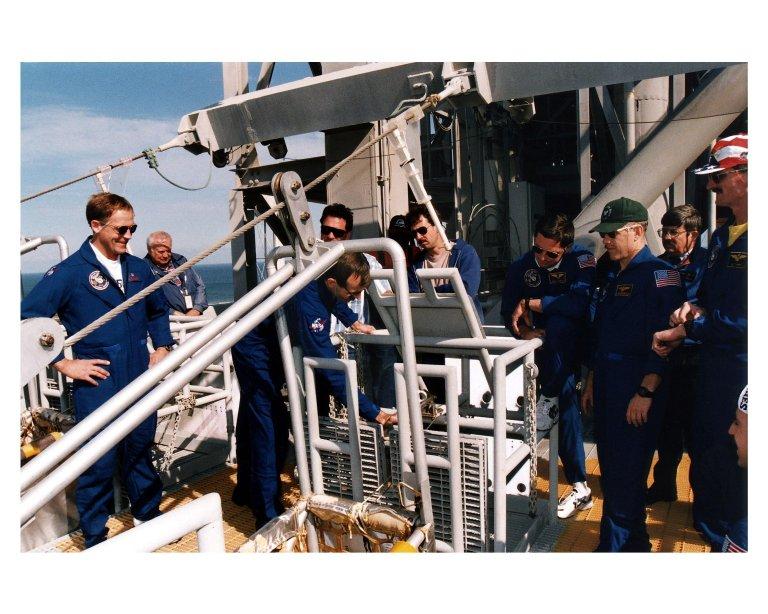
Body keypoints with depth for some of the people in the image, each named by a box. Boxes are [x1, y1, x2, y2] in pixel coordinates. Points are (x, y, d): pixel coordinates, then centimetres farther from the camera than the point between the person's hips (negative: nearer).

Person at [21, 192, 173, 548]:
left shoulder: (138, 268, 8)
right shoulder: (69, 272, -9)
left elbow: (157, 311, 24)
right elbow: (29, 317, -11)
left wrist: (161, 347, 11)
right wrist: (64, 364, -13)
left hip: (140, 381, 5)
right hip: (97, 386, -5)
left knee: (140, 451, 19)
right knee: (99, 463, 6)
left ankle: (148, 516, 38)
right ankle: (95, 540, 24)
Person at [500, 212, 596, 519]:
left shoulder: (582, 260, -14)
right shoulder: (521, 267, -2)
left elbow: (580, 303, -31)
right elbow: (508, 313, 1)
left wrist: (529, 303, -25)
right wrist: (526, 331, -20)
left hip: (576, 343, -3)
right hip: (546, 348, 3)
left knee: (558, 323, -35)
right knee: (566, 401, -11)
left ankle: (549, 397, -16)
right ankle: (580, 487, 0)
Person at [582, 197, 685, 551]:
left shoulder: (658, 273, -10)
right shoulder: (613, 276, 16)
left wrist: (646, 392, -21)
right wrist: (591, 383, 18)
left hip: (637, 384, -9)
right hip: (607, 382, 9)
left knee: (625, 473, -2)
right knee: (610, 466, 15)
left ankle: (616, 546, 11)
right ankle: (634, 541, 31)